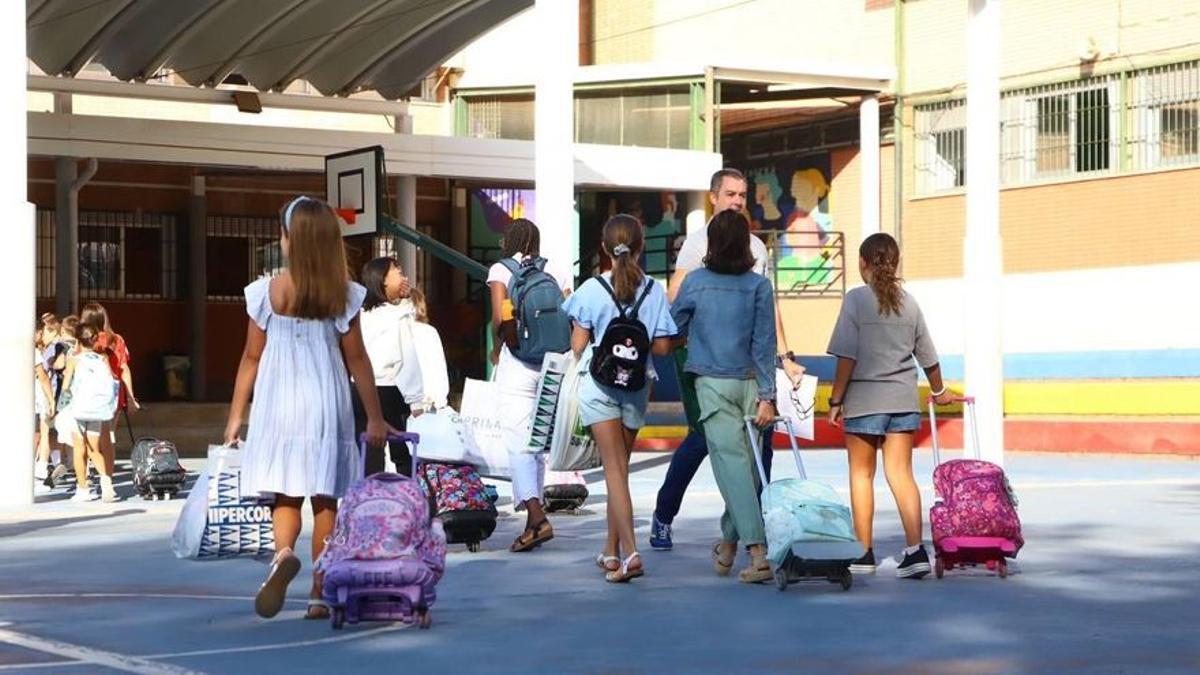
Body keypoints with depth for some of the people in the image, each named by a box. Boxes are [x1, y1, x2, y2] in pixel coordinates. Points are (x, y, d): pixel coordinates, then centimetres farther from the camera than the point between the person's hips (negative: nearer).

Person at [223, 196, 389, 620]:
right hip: (326, 405, 0)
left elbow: (251, 358, 1)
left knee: (285, 495, 6)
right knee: (325, 498, 7)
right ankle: (320, 594, 11)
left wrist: (236, 415, 10)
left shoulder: (268, 292, -4)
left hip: (279, 404, 0)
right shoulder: (343, 294, -3)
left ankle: (283, 553, -24)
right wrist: (375, 416, 8)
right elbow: (356, 359, 0)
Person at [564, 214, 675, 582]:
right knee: (620, 465, 15)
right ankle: (611, 551, 23)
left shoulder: (591, 289, -9)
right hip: (637, 385, 3)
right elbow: (662, 347, -2)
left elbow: (577, 345, -6)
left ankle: (629, 552, -19)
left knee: (614, 467, -5)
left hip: (598, 383, -2)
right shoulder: (654, 290, -4)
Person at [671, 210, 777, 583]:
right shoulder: (759, 286, -1)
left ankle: (757, 549, -18)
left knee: (732, 463, -6)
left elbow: (672, 326, 10)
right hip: (750, 384, 2)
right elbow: (765, 343, -2)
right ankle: (728, 544, 24)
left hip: (713, 384, -2)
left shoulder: (695, 282, -2)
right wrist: (767, 396, -1)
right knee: (747, 464, 13)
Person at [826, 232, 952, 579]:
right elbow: (927, 356, 15)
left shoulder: (856, 299, -7)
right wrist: (939, 391, 31)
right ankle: (915, 550, -7)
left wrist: (836, 400, -5)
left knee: (861, 475, 8)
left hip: (864, 400, -3)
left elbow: (847, 356, -12)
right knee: (901, 473, 4)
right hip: (903, 400, 3)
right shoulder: (909, 303, 6)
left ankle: (864, 553, 12)